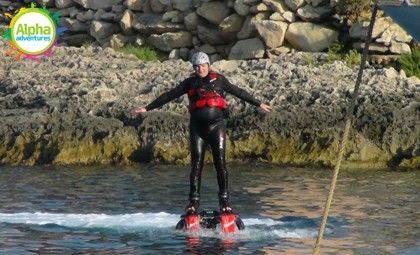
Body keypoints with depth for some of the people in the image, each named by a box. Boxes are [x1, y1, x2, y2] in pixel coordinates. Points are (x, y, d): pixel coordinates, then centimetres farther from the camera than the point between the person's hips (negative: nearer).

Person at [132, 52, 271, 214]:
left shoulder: (219, 80, 13)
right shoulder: (190, 83, 14)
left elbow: (239, 92, 19)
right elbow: (169, 96, 13)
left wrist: (259, 104, 21)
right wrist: (147, 108, 11)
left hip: (217, 124, -1)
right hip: (197, 126, 1)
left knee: (220, 162, -8)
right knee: (196, 164, -3)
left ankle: (224, 200, -6)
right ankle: (194, 201, -1)